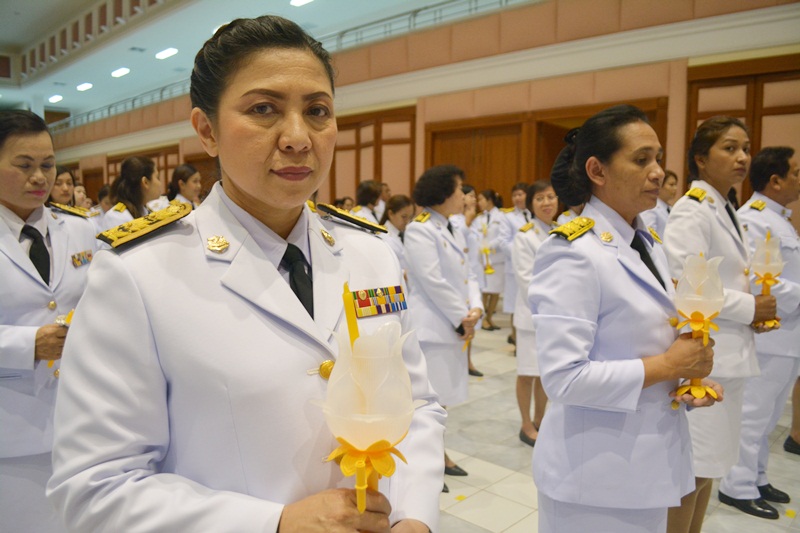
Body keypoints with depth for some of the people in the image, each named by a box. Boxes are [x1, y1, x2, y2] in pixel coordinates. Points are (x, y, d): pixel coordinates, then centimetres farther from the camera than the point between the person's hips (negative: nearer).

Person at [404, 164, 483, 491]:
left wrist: (475, 309, -5)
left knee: (443, 395, 18)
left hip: (453, 325, 9)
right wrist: (463, 318, -13)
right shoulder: (419, 230, -12)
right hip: (431, 326, -9)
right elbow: (433, 281, -19)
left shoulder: (452, 231, 16)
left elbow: (468, 276, 12)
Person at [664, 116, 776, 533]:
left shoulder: (727, 212, 14)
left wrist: (758, 307, 4)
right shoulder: (691, 210, -13)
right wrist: (749, 308, -12)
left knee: (709, 465, 17)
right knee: (691, 469, -1)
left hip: (730, 353, 9)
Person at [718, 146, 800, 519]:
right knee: (753, 415, 2)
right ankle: (738, 486, 15)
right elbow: (755, 280, -25)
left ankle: (755, 478, 31)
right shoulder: (753, 220, -17)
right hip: (767, 337, -10)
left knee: (767, 416, 18)